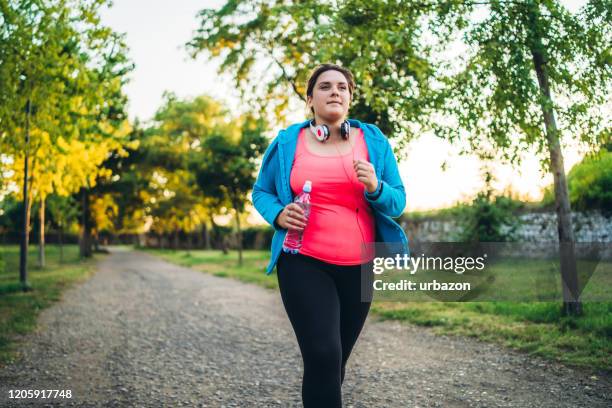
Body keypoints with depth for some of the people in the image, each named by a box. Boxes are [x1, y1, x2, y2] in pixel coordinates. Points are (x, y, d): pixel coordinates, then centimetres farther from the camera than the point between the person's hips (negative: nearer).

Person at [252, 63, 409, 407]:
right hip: (304, 262, -2)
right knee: (322, 356, -16)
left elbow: (398, 202, 5)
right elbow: (261, 192, 12)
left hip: (359, 266, 2)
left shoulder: (373, 140, 4)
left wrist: (376, 188, -17)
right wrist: (278, 215, -10)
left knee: (338, 358, 14)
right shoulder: (287, 142, 2)